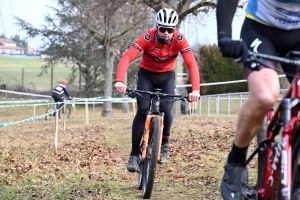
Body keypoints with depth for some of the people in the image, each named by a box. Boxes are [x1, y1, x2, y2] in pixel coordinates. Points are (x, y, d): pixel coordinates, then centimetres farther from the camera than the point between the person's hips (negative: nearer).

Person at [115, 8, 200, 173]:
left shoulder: (179, 40, -25)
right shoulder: (148, 37, -29)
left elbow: (192, 64, -32)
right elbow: (127, 57, -38)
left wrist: (195, 89, -46)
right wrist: (119, 80, -54)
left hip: (167, 75, 1)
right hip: (146, 74, -1)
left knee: (166, 110, -19)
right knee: (142, 110, -17)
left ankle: (164, 143, 9)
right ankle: (134, 154, -9)